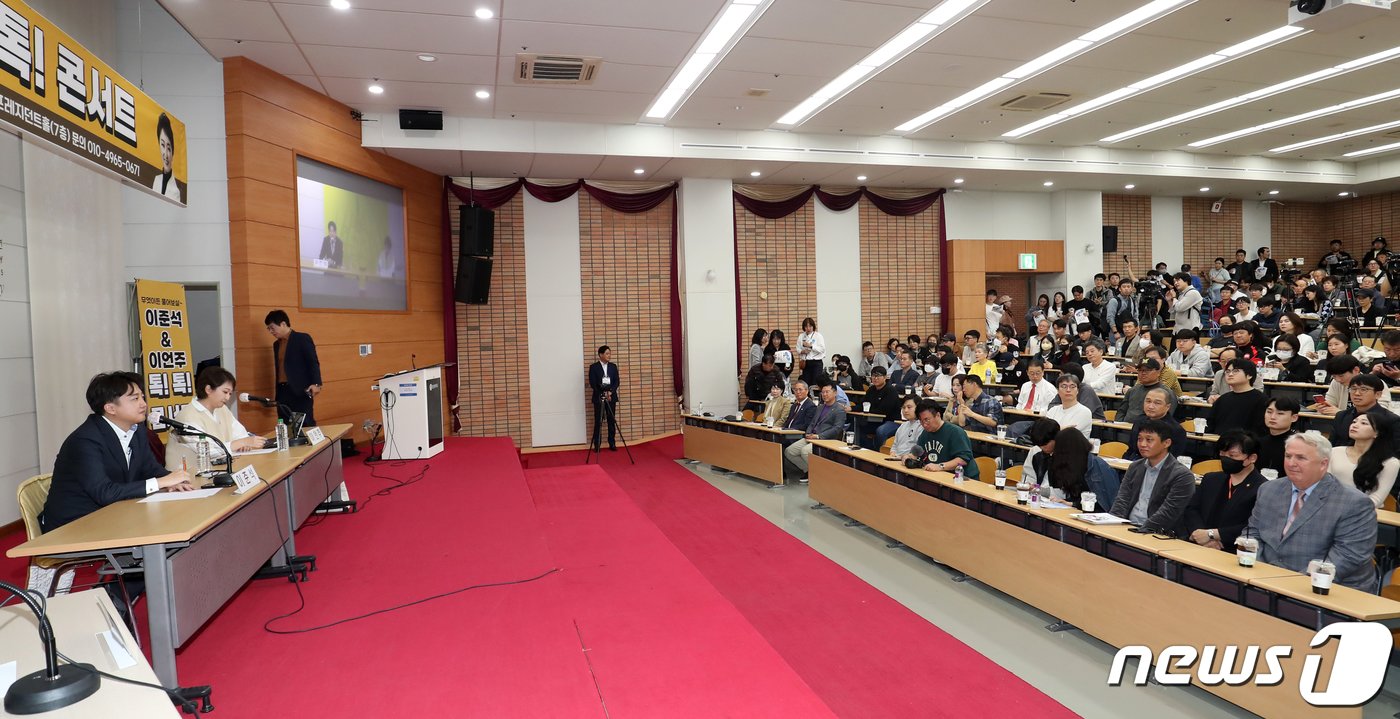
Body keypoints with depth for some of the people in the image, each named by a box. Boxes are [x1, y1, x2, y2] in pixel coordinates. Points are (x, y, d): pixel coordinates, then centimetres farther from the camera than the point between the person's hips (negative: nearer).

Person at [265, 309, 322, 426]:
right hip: (283, 392, 7)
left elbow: (313, 362, -9)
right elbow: (279, 368, 22)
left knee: (306, 425, -7)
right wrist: (277, 393, 20)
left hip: (301, 391, -6)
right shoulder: (276, 344, 18)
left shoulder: (302, 339, -3)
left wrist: (316, 384, -22)